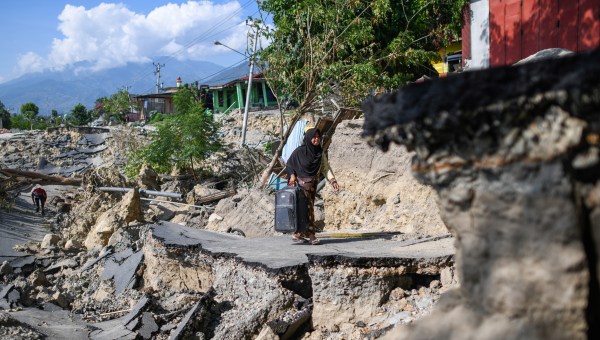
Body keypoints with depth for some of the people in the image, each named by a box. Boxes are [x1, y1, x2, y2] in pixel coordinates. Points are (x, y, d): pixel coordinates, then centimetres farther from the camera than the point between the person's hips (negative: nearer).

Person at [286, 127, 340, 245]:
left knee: (307, 208, 7)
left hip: (313, 185, 6)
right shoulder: (300, 151, -8)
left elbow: (326, 168, 2)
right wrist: (292, 176, -14)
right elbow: (289, 164, 1)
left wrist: (333, 181, -10)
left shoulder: (320, 153, 6)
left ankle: (298, 234, 16)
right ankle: (311, 235, -4)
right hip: (302, 183, -6)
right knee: (307, 208, -9)